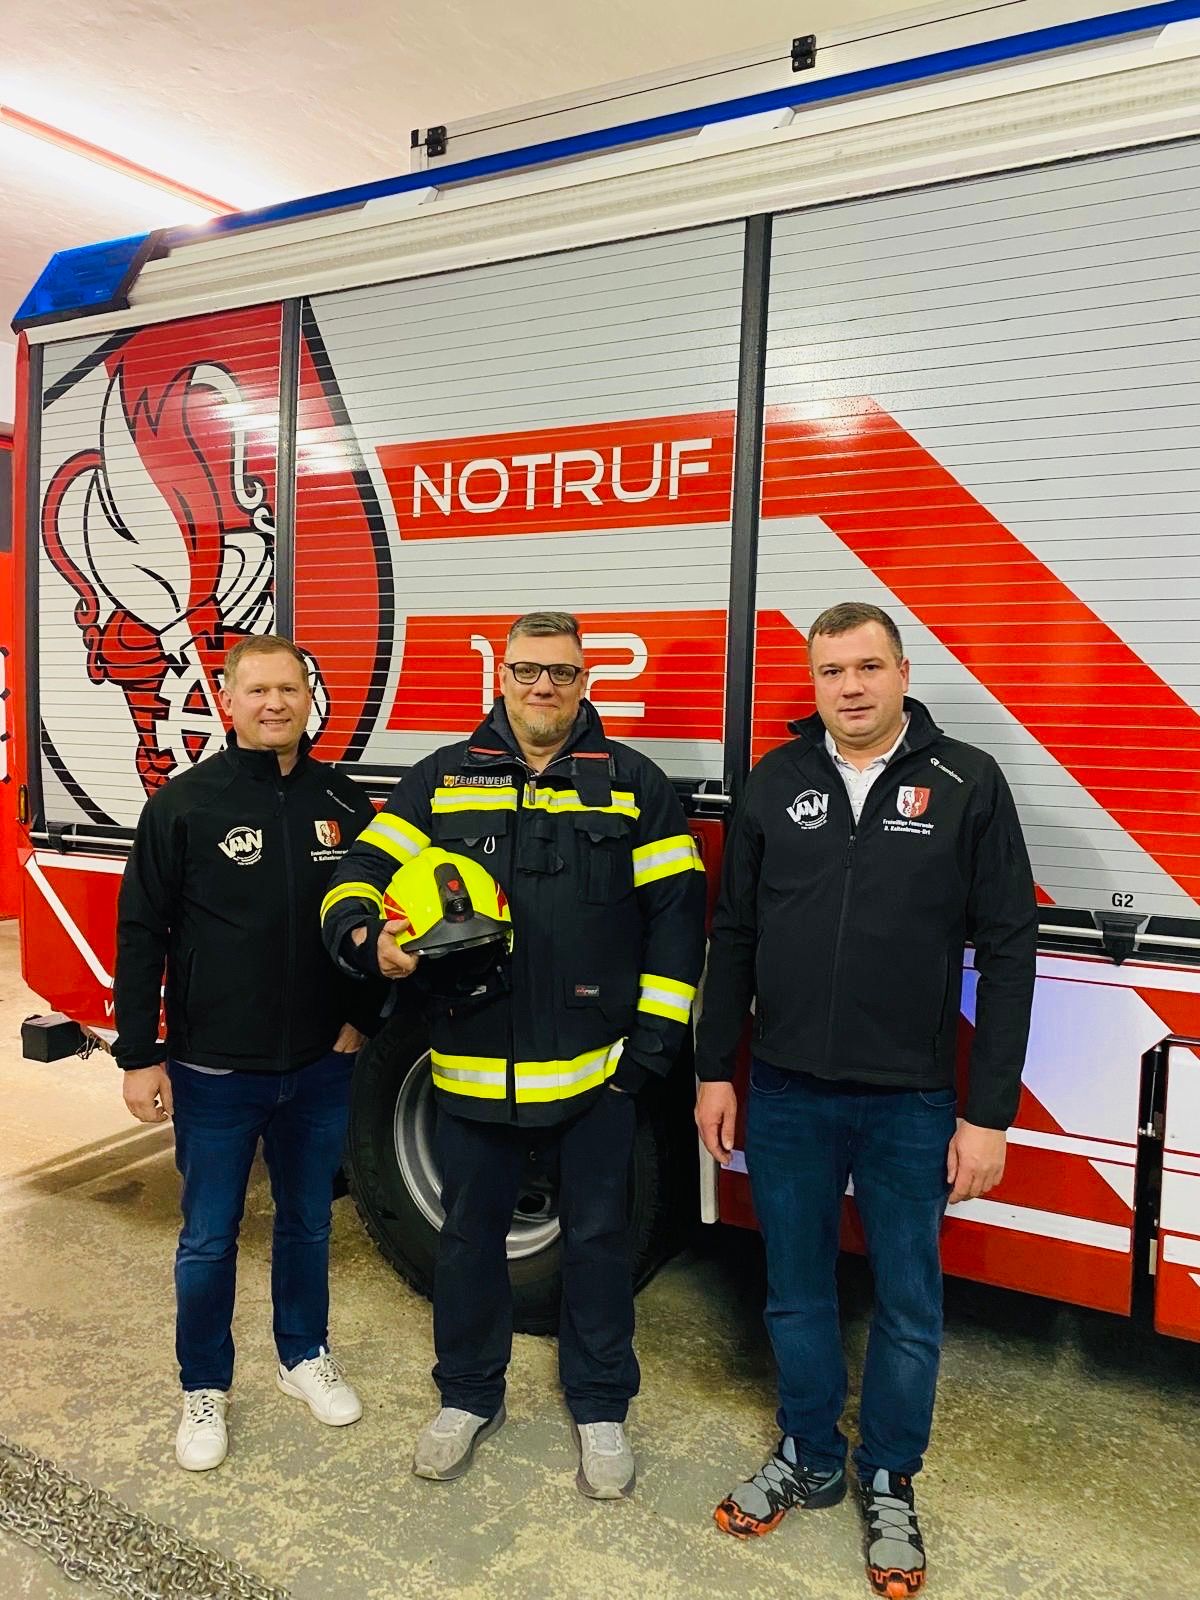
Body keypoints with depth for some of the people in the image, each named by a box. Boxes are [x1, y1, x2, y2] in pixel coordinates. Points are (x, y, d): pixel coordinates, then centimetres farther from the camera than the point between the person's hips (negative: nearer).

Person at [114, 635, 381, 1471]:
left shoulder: (345, 803, 0)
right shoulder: (184, 804, -9)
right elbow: (141, 933, -7)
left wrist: (360, 1019, 5)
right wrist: (139, 1057, -8)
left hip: (320, 1068, 3)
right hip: (214, 1072, -2)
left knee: (308, 1221, 19)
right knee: (209, 1238, 12)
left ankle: (306, 1353, 40)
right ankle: (205, 1388, 32)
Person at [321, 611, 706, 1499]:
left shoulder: (633, 783, 0)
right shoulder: (442, 778, 4)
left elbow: (677, 910, -1)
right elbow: (361, 874, 0)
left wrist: (653, 1038, -6)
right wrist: (369, 936, -23)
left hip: (597, 1066, -1)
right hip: (472, 1064, 2)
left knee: (597, 1238, 13)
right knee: (469, 1235, 17)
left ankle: (600, 1407, 35)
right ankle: (469, 1397, 40)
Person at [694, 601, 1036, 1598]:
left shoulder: (968, 785, -6)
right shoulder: (776, 782, 2)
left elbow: (1007, 953, -6)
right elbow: (734, 936, 7)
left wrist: (990, 1114, -8)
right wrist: (715, 1071, 6)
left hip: (911, 1104, -2)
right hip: (785, 1096, 2)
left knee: (908, 1305, 14)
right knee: (796, 1292, 17)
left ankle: (890, 1486, 37)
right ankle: (810, 1461, 39)